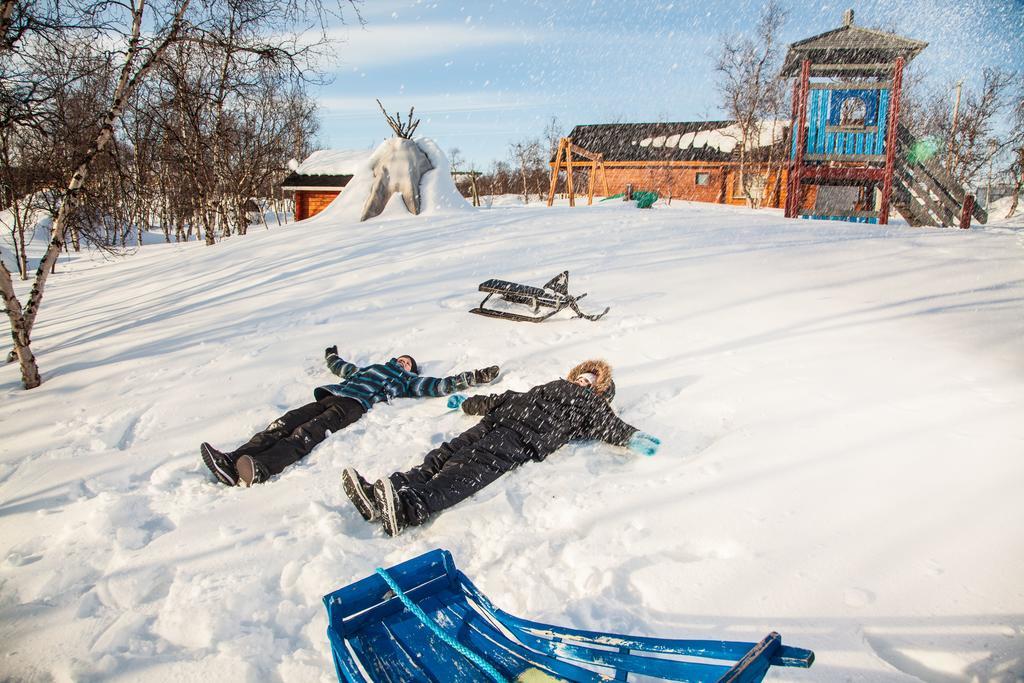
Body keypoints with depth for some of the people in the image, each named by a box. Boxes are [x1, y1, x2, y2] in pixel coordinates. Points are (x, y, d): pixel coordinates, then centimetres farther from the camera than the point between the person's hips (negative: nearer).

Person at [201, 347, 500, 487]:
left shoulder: (407, 381, 24)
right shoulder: (370, 368, 40)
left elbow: (439, 385, 16)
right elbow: (342, 368, 56)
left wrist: (475, 377, 14)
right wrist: (331, 355, 75)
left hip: (354, 404, -5)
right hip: (330, 396, 6)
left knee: (307, 433, -31)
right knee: (286, 423, -20)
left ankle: (259, 469, -54)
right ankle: (233, 462, -35)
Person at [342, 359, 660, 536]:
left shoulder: (591, 406, 24)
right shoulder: (552, 388, 40)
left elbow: (610, 425, 7)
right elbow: (507, 398, 42)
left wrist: (633, 438, -12)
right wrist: (467, 403, 44)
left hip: (524, 437, -6)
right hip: (496, 422, 6)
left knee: (471, 468, -32)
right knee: (446, 455, -18)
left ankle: (410, 508, -56)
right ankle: (379, 498, -36)